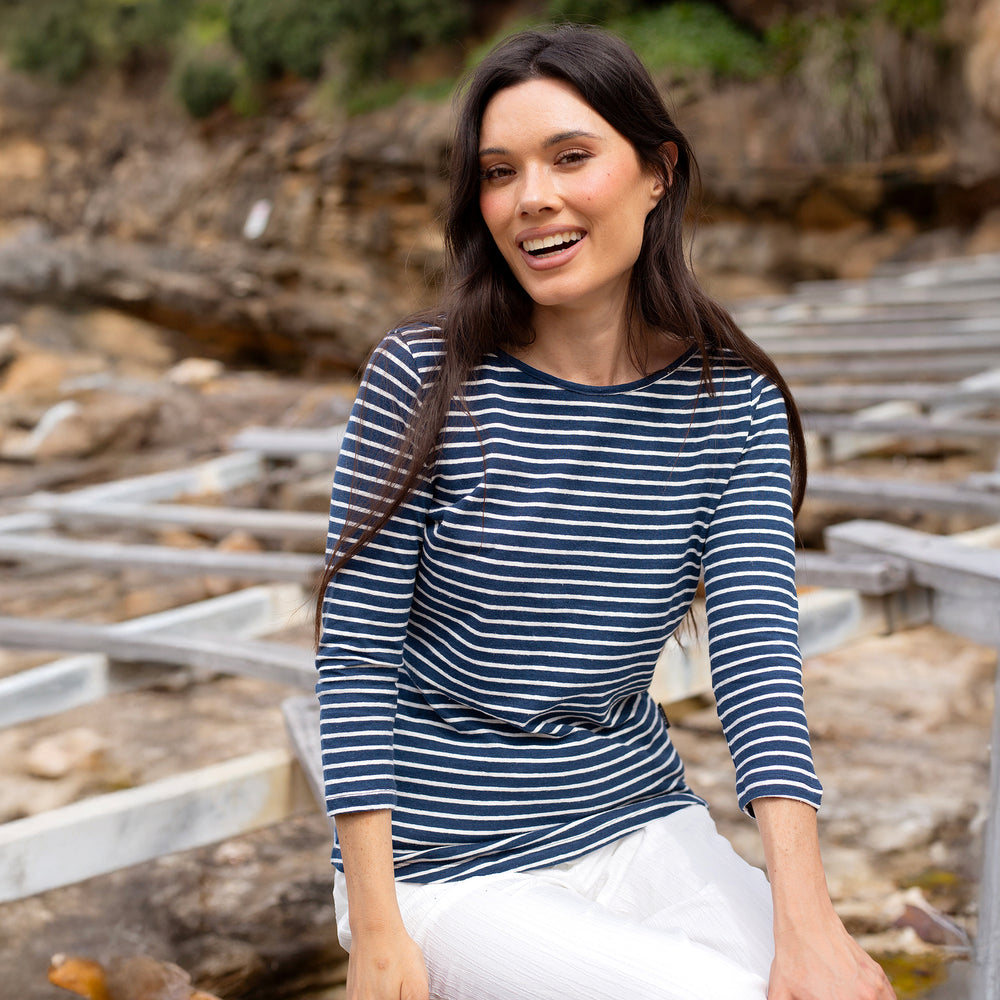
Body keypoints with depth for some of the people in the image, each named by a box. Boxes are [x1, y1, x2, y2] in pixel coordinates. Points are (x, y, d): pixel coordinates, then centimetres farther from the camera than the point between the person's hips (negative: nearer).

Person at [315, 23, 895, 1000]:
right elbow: (354, 659, -10)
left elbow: (756, 653, -12)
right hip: (448, 869, -3)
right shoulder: (421, 380, -11)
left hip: (641, 826, 4)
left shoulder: (738, 405, -3)